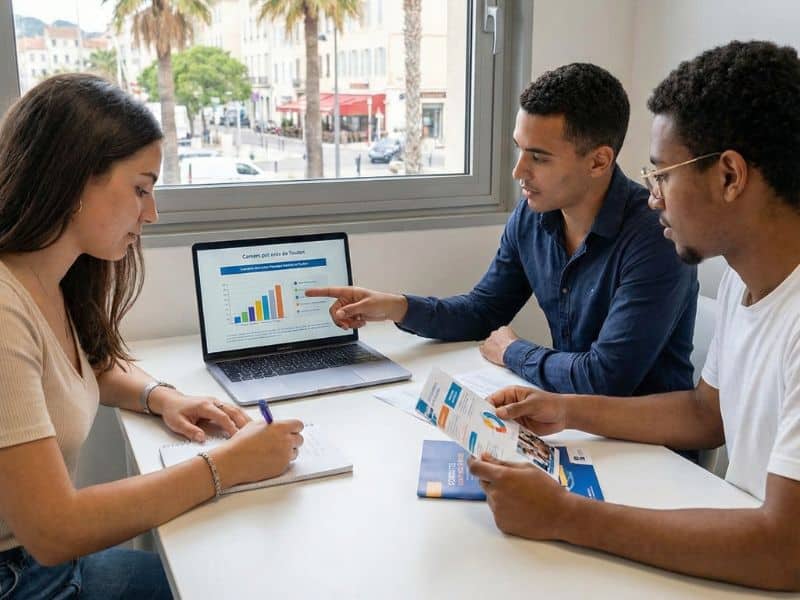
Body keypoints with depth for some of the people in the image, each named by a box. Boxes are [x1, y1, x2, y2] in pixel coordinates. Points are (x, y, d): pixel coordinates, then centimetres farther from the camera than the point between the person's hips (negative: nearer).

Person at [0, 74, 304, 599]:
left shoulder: (50, 285, -2)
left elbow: (97, 364, 20)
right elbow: (53, 532, -28)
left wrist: (162, 397, 0)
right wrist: (227, 466, -23)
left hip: (50, 556, 7)